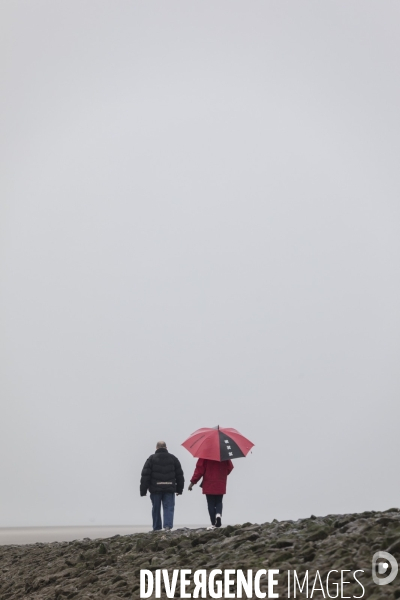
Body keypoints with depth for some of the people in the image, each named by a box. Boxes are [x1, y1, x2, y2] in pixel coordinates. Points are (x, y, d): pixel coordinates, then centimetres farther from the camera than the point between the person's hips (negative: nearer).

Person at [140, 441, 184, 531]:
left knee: (156, 509, 10)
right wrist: (179, 489, 18)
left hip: (155, 488, -1)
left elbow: (145, 475, -4)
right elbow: (179, 475, 11)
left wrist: (143, 490, -1)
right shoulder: (173, 458, 9)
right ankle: (168, 526, -17)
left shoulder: (151, 458, 1)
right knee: (169, 508, 1)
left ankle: (156, 528, 15)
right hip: (169, 489, 1)